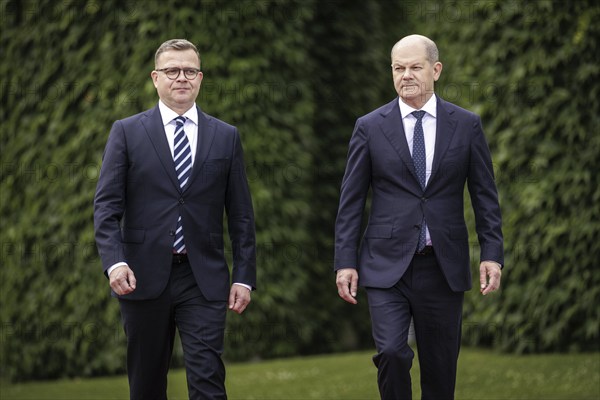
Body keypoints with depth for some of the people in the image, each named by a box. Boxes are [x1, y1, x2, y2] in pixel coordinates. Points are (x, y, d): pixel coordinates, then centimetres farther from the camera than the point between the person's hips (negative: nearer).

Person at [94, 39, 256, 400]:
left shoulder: (226, 137, 9)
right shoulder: (127, 132, 5)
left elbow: (241, 214, 9)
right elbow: (106, 206, -1)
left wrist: (244, 276, 2)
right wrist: (114, 261, -15)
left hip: (204, 280, 0)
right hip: (144, 276, 0)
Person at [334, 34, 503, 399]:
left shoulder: (467, 125, 4)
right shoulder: (370, 127, 2)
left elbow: (485, 195, 6)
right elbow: (351, 201, 4)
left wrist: (492, 254, -3)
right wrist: (345, 261, -2)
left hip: (443, 267, 1)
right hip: (388, 265, -1)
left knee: (441, 367, 6)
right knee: (392, 353, -17)